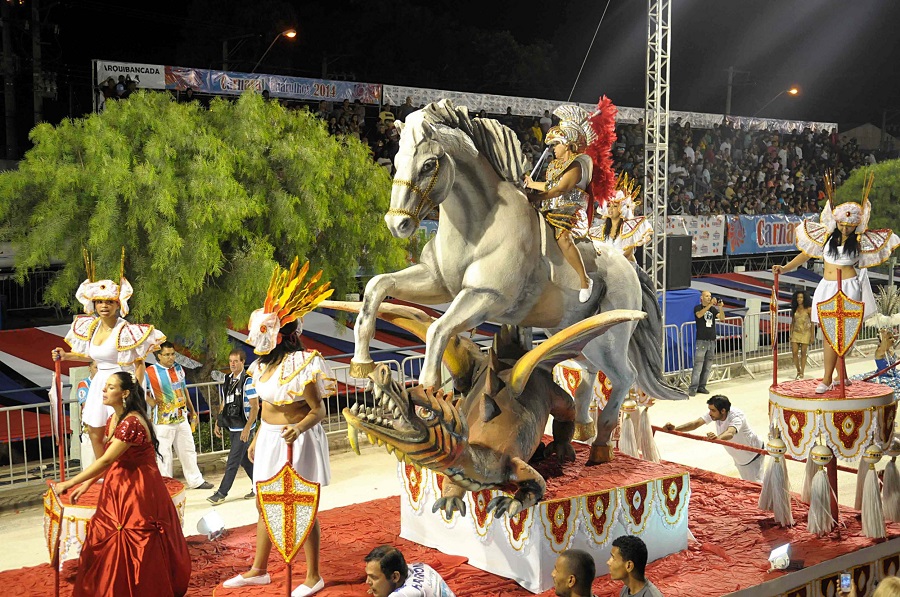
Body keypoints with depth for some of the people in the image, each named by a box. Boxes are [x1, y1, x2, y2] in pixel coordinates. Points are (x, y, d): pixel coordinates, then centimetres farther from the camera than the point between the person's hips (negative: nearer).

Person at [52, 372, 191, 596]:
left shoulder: (132, 422, -23)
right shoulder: (114, 420, 8)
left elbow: (106, 460, -25)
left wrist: (69, 484, -20)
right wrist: (86, 485, 11)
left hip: (139, 492, -9)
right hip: (119, 489, 9)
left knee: (138, 551, 0)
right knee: (106, 544, 12)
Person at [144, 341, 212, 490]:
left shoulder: (179, 369, 8)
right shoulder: (151, 372, -11)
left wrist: (192, 411, 20)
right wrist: (151, 402, -16)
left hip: (182, 418, 6)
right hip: (163, 421, -6)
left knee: (188, 450, 13)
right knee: (164, 454, 2)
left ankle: (195, 480, 24)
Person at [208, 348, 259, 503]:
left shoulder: (248, 381, -14)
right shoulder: (227, 380, 8)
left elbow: (255, 407, -15)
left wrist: (247, 428, -19)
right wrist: (218, 423, 12)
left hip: (243, 428, -7)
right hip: (231, 427, 7)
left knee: (233, 461, -3)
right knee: (245, 459, 14)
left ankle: (221, 493, 3)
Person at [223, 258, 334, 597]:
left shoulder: (301, 365, -21)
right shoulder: (265, 364, 4)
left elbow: (318, 410, -19)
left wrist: (299, 429, -37)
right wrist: (256, 439, 21)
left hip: (298, 441, -8)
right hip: (269, 439, 8)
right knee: (264, 504, 16)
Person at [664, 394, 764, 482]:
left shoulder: (736, 416, -38)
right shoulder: (713, 413, -21)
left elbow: (730, 434, -59)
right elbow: (696, 423, -30)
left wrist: (717, 438, -81)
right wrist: (675, 429, -45)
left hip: (753, 453, -7)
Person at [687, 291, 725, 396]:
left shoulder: (713, 309, 11)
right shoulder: (698, 308, 0)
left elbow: (722, 318, -2)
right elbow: (699, 315, -22)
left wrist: (720, 307, -19)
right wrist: (710, 305, -31)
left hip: (712, 340, 5)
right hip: (701, 340, -5)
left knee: (707, 366, 6)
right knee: (698, 365, -9)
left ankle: (702, 386, 12)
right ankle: (693, 388, -9)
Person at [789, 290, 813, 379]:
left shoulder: (808, 309, -4)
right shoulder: (795, 309, 7)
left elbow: (812, 323, -2)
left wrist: (812, 336, -4)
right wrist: (791, 334, 6)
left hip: (805, 333, -3)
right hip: (796, 332, 3)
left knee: (803, 353, 1)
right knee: (794, 353, -3)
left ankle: (802, 373, 8)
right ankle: (798, 371, 13)